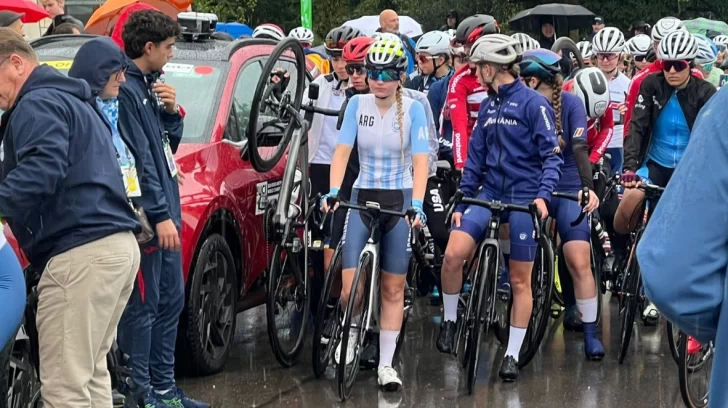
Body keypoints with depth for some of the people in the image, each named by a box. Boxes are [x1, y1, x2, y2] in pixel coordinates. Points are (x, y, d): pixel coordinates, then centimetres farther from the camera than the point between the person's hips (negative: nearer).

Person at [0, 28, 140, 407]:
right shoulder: (73, 100, 27)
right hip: (118, 245, 11)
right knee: (91, 373, 17)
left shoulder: (37, 105, -7)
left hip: (81, 251, -11)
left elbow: (41, 170, -25)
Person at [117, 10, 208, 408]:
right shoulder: (126, 89, -14)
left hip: (165, 210, 10)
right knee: (144, 305, -6)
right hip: (147, 216, -10)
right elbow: (137, 158, -18)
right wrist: (160, 214, -20)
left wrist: (172, 113, 1)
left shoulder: (149, 85, 15)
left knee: (171, 300, 14)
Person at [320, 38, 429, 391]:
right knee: (350, 286, -11)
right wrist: (333, 191, -25)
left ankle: (386, 364, 14)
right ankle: (353, 329, 21)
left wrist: (417, 204, -30)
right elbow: (342, 151, -9)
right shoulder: (357, 104, -3)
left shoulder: (413, 108, -9)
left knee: (393, 288, 4)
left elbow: (420, 160, -16)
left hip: (400, 198, -1)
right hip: (363, 195, 1)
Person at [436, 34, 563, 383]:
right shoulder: (487, 107, 12)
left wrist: (543, 195, -24)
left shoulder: (533, 103, -8)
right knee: (453, 253, -16)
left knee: (520, 280, 2)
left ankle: (512, 355, 11)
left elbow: (552, 155, -11)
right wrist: (461, 203, 12)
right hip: (490, 193, 5)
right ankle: (449, 321, 5)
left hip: (524, 198, -5)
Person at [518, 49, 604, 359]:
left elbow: (580, 149, -18)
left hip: (568, 192, -3)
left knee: (580, 263, -10)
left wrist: (589, 189, -30)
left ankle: (591, 333, -3)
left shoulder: (571, 103, -8)